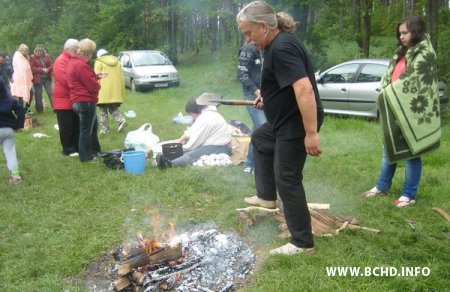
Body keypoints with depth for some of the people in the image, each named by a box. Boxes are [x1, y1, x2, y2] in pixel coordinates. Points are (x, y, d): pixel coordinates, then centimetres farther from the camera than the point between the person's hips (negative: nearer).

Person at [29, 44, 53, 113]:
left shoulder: (47, 56, 7)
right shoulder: (32, 58, -4)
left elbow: (51, 65, 4)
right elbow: (32, 69, -10)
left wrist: (48, 69, -17)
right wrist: (42, 70, -18)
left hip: (47, 78, 2)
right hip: (38, 79, -2)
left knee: (51, 93, -3)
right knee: (38, 95, 5)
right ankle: (39, 110, 16)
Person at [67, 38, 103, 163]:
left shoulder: (74, 62, 11)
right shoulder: (81, 65, -22)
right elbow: (93, 86, -20)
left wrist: (96, 76, 11)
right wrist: (98, 84, 0)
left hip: (79, 100, 11)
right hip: (86, 101, -11)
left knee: (93, 126, 22)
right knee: (86, 129, 0)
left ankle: (95, 150, 34)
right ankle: (86, 156, 10)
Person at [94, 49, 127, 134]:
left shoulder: (99, 62, -1)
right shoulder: (117, 62, 16)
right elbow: (121, 78, 15)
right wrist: (122, 92, 17)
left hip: (104, 92, -5)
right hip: (116, 92, 5)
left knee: (103, 111, 6)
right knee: (113, 109, 16)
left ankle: (104, 129, 5)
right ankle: (121, 120, -8)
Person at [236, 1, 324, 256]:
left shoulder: (282, 48, -24)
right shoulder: (277, 44, 10)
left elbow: (304, 89, -33)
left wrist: (311, 133, -33)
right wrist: (268, 98, 21)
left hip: (297, 123, -11)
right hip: (284, 120, 11)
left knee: (287, 179, -4)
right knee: (260, 139, 31)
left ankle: (303, 243, 8)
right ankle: (267, 196, 42)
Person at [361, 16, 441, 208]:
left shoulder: (425, 54, -10)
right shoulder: (402, 52, 15)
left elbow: (412, 81, -17)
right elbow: (389, 76, 13)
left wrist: (389, 94, -10)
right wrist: (387, 93, -5)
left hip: (412, 112, -8)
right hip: (395, 110, 8)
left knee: (410, 153, 2)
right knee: (389, 149, 15)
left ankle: (409, 195, 14)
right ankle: (382, 186, 29)